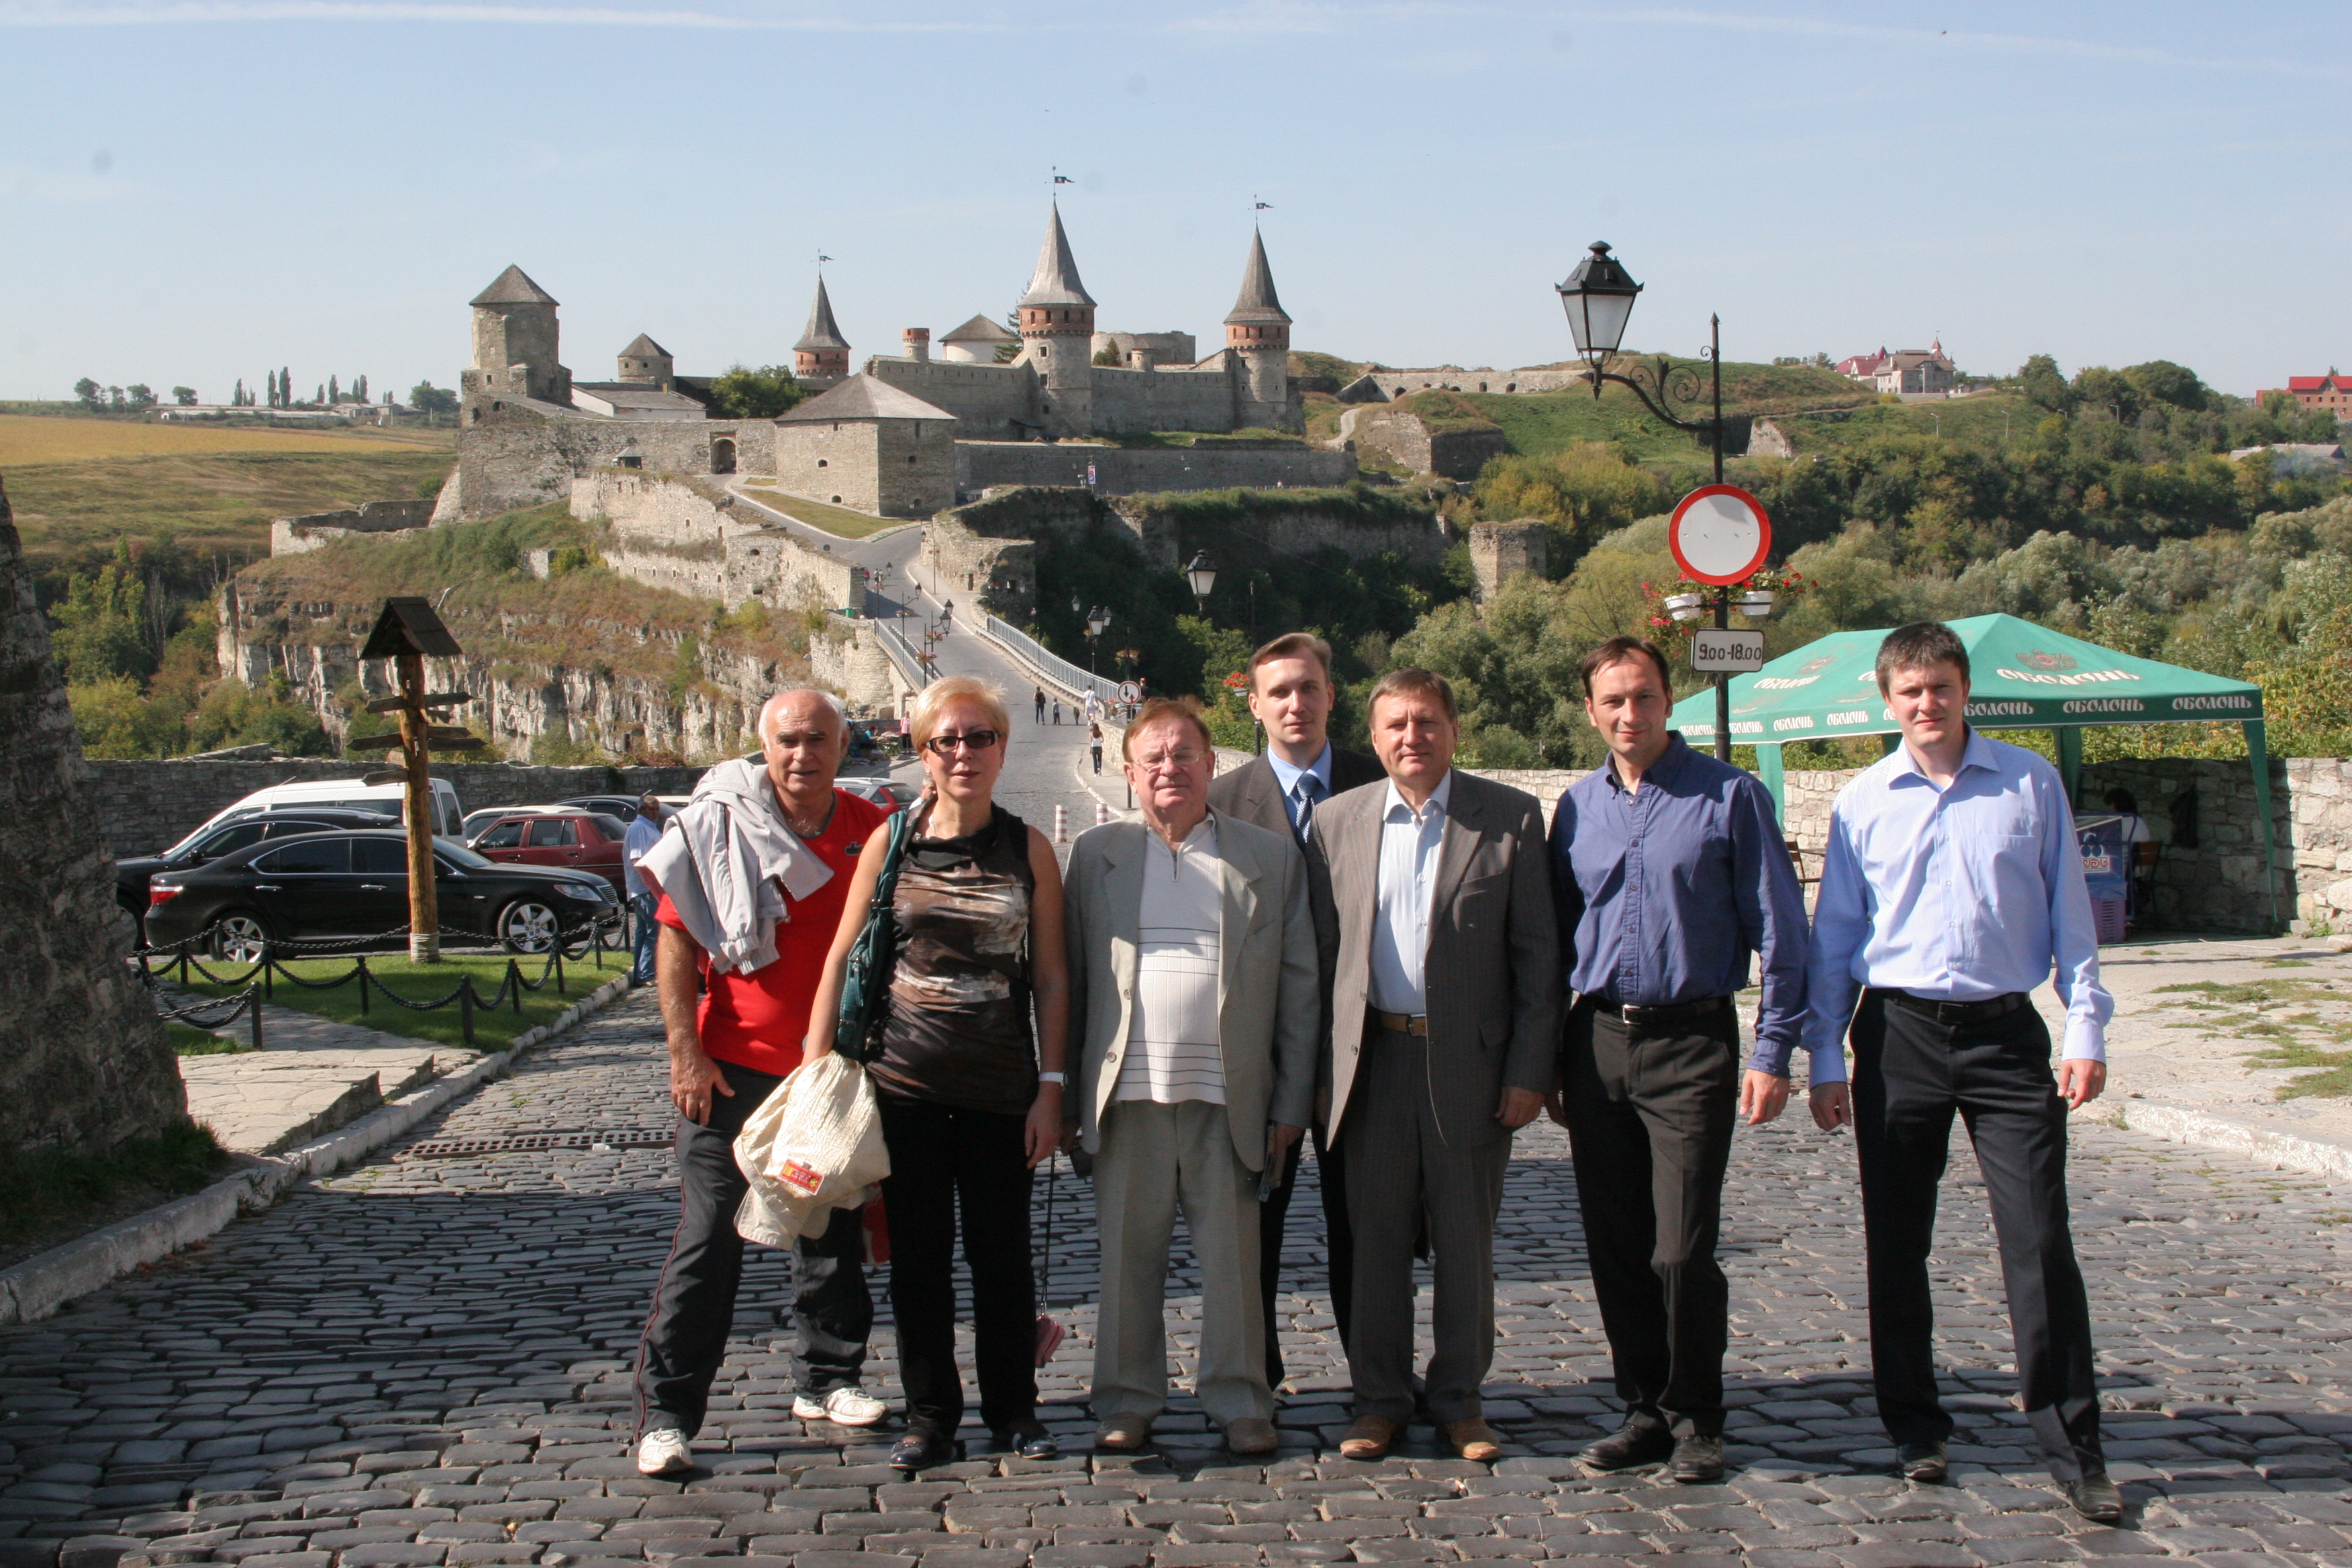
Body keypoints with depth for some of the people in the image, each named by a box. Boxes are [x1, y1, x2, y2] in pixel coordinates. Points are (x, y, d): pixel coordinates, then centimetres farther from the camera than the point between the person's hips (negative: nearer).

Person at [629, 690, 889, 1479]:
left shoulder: (870, 833, 4)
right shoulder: (716, 827, -4)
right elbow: (675, 945, -3)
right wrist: (686, 1052, -10)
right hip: (733, 1069, -3)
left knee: (834, 1236, 13)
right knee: (708, 1241, -3)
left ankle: (827, 1379, 29)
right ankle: (666, 1413, 3)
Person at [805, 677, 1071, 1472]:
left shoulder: (1029, 849, 1)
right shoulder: (891, 841, 1)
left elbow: (1050, 978, 2)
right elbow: (842, 957, 4)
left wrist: (1051, 1086, -2)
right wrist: (816, 1065, 0)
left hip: (1000, 1085, 0)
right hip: (904, 1079, 0)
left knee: (1003, 1252, 6)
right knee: (918, 1253, 7)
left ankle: (1013, 1409, 22)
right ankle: (929, 1415, 19)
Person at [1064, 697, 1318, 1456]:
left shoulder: (1271, 857, 8)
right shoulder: (1097, 854, 10)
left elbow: (1299, 986, 7)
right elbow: (1071, 980, 9)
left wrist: (1292, 1102, 1)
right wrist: (1063, 1093, 3)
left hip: (1230, 1099, -1)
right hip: (1129, 1095, 1)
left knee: (1234, 1258, 2)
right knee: (1128, 1257, 5)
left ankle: (1240, 1403, 15)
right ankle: (1128, 1401, 18)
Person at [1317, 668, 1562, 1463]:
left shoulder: (1510, 817, -1)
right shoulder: (1338, 819, 7)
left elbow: (1537, 953, -1)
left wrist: (1530, 1069, -7)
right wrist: (1318, 1068, 4)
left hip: (1470, 1061, -2)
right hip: (1373, 1060, 2)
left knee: (1465, 1242, 8)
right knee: (1376, 1239, 8)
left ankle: (1459, 1398, 21)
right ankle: (1380, 1397, 20)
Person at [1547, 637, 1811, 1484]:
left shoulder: (1730, 797, -2)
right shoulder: (1577, 809, 10)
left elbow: (1778, 928, -2)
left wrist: (1773, 1051, -9)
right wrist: (1547, 1061, 12)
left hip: (1690, 1041, -4)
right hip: (1597, 1041, 4)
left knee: (1682, 1249, -6)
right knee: (1614, 1247, 7)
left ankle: (1695, 1420, 11)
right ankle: (1645, 1409, 21)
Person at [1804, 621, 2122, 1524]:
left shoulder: (2030, 784, 3)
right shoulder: (1863, 803, 4)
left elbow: (2069, 913, 6)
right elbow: (1834, 938, 8)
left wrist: (2086, 1031, -1)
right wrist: (1825, 1058, 5)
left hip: (2005, 1033, -1)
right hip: (1899, 1034, 1)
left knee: (2041, 1244, -5)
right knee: (1896, 1247, 7)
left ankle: (2074, 1449, 3)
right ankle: (1915, 1432, 22)